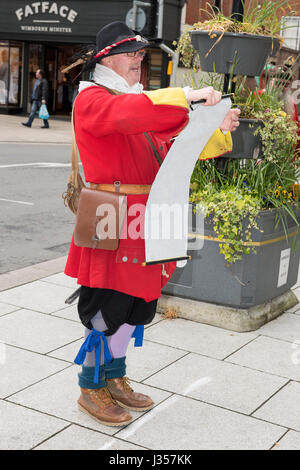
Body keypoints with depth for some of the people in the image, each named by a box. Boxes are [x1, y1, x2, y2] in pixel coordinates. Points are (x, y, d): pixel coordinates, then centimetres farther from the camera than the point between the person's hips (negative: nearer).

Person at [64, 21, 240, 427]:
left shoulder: (138, 101, 20)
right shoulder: (92, 99, -7)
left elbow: (173, 147, 14)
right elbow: (124, 113, -31)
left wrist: (220, 133, -2)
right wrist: (187, 96, -36)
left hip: (142, 223, 9)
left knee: (134, 306, 16)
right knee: (105, 309, 0)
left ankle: (115, 380, 33)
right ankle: (91, 390, 18)